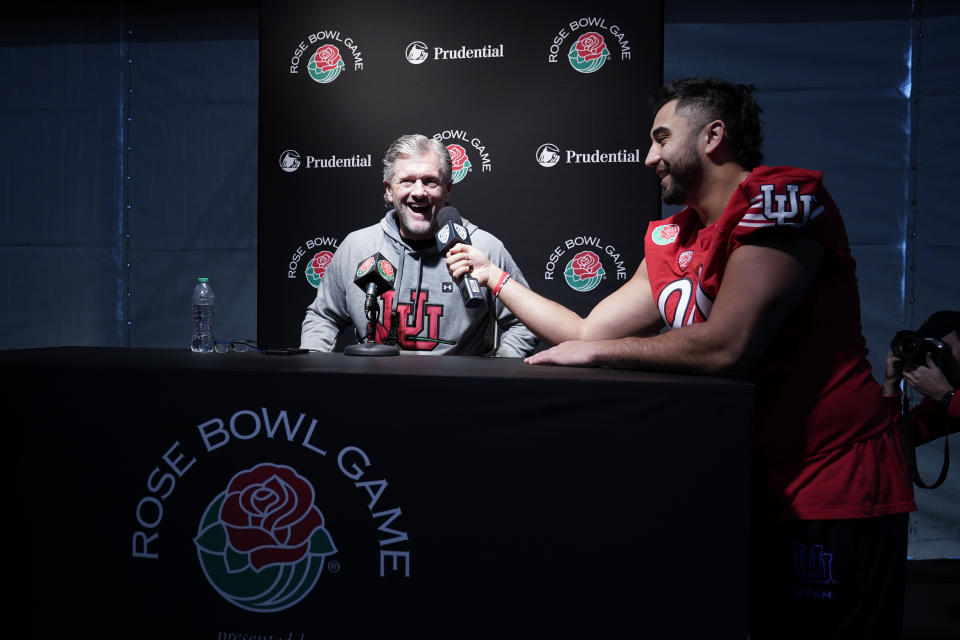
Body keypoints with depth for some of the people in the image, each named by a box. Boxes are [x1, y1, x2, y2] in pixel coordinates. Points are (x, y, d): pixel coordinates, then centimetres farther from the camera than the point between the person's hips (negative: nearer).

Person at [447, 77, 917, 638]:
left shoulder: (783, 195, -15)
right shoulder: (669, 244, 8)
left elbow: (727, 346, -26)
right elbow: (590, 333, 11)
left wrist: (596, 352, -14)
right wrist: (495, 276, 16)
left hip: (834, 496, -7)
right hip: (755, 488, 8)